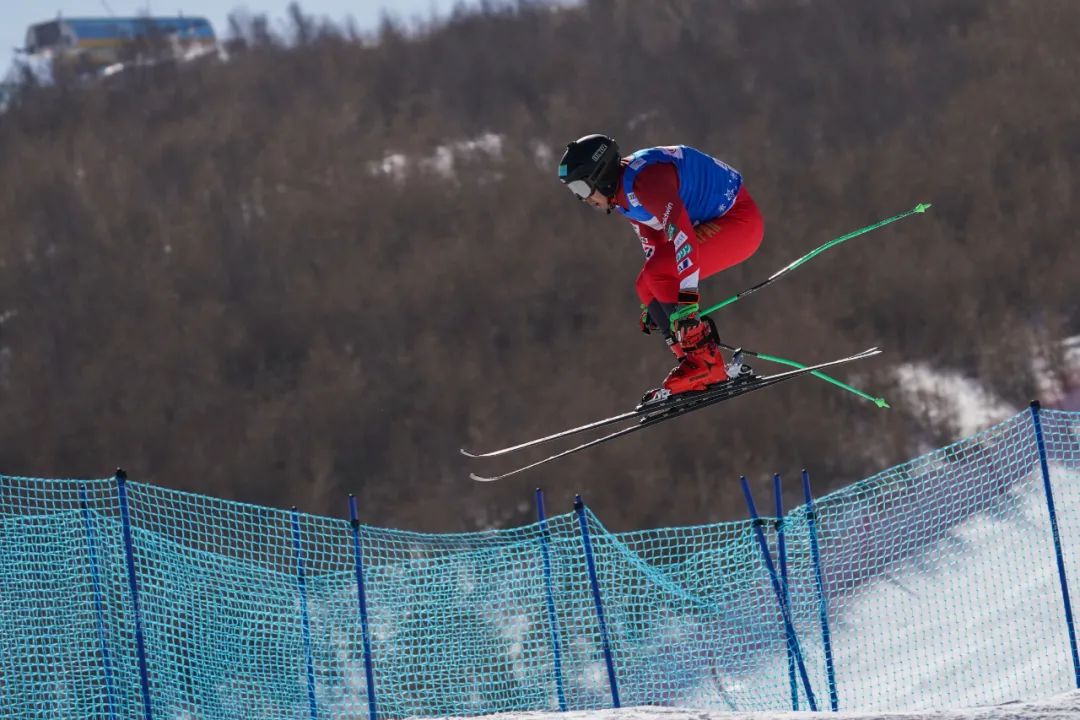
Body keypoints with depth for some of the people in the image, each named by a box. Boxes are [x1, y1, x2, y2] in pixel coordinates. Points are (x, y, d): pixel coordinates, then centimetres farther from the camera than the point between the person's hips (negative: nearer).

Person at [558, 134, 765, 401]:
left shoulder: (642, 179, -25)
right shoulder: (623, 195, 8)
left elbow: (682, 237, -33)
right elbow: (654, 245, 20)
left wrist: (687, 300, -35)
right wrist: (652, 307, 23)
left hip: (740, 220, -11)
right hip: (715, 223, 11)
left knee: (659, 274, -21)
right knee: (647, 285, 4)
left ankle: (704, 364, -17)